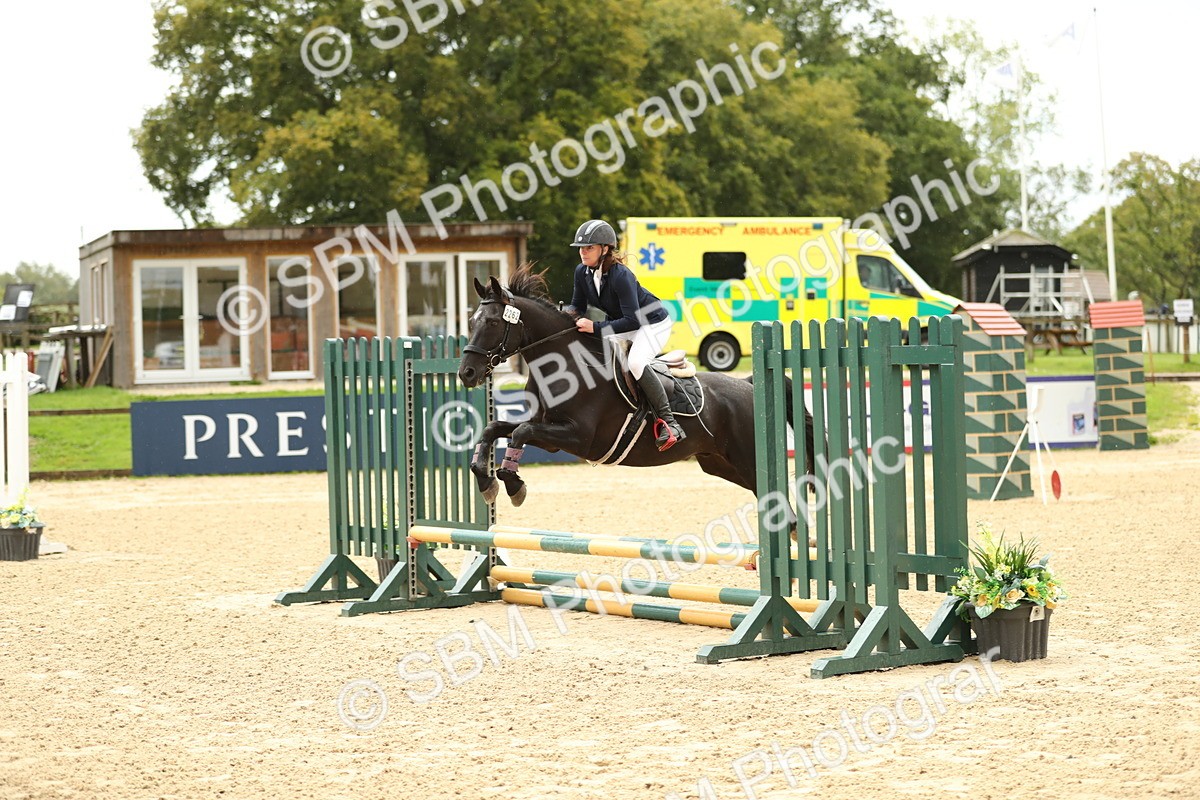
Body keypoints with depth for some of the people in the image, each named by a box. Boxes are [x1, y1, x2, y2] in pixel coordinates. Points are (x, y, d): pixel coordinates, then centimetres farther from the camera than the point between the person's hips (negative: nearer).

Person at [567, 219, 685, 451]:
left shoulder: (620, 275, -32)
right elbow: (578, 307, 4)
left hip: (653, 323, -9)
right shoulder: (582, 272, -8)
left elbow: (633, 320, -35)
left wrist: (596, 328, -38)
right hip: (622, 325, 9)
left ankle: (668, 421, -25)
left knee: (635, 362, -33)